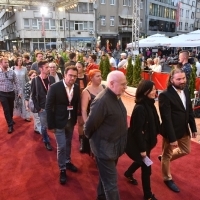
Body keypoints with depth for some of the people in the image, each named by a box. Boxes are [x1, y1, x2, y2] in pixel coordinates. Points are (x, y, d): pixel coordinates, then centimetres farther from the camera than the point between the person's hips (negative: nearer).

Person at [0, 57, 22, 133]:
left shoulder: (12, 72, -3)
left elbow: (16, 82, 1)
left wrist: (19, 91, -5)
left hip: (11, 93, 2)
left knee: (11, 108, 17)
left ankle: (11, 120, 43)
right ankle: (10, 125, 9)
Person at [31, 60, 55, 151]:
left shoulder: (52, 78, 0)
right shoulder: (35, 80, -9)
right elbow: (33, 96, -5)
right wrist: (38, 108, -8)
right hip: (42, 108, -2)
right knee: (44, 127, 9)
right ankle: (46, 142, 31)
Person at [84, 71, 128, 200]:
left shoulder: (116, 97, 3)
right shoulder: (102, 100, -27)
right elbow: (91, 124, -21)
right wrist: (91, 138, -4)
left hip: (114, 146, 9)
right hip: (104, 147, -9)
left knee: (106, 176, 26)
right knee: (110, 182, 3)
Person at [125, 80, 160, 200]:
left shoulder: (149, 104, 0)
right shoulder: (140, 108, -27)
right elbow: (137, 130, -24)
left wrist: (150, 141, 14)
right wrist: (142, 149, -19)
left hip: (147, 141, 9)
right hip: (140, 143, -9)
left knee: (142, 161, 28)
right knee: (146, 168, 6)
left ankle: (128, 173, 55)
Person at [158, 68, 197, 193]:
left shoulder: (186, 90, -1)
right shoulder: (165, 95, -25)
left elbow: (190, 111, 9)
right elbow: (166, 119, -24)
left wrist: (193, 127, 10)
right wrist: (172, 138, -23)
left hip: (184, 130, 7)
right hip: (171, 131, -7)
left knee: (186, 150, 24)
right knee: (167, 155, 14)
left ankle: (165, 158, 47)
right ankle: (168, 179, 38)